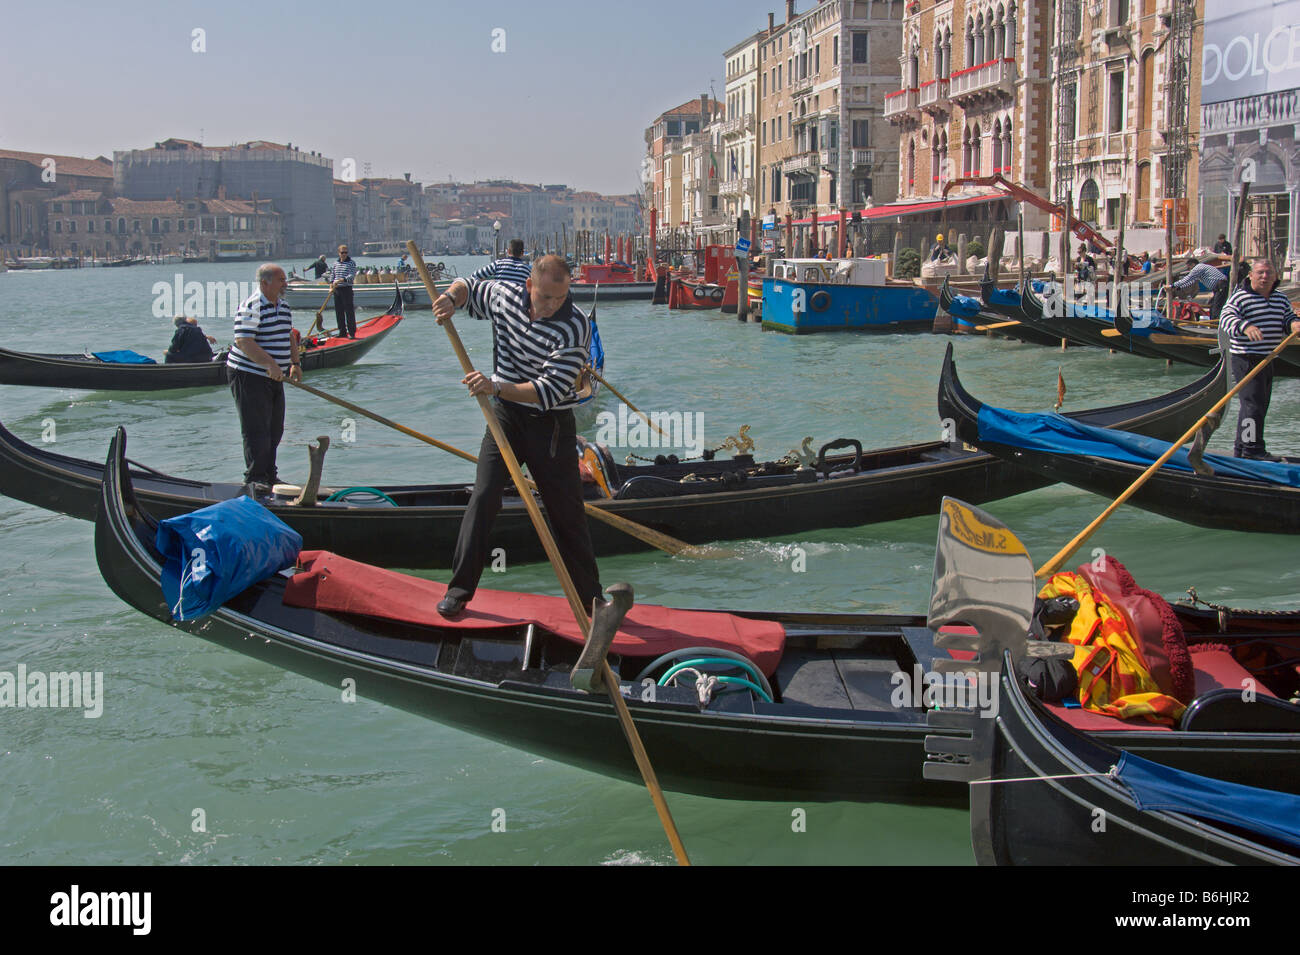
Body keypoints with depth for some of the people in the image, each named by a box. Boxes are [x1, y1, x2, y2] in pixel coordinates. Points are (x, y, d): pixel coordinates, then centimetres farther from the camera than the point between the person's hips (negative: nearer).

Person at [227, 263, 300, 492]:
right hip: (249, 376, -9)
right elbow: (243, 341, -26)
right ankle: (254, 479, 0)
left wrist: (295, 364, 12)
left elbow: (289, 337, 23)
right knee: (257, 430, -7)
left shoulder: (283, 305, 11)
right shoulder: (251, 307, -17)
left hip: (274, 378, 9)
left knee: (275, 430, 14)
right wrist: (270, 364, -31)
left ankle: (269, 475, 25)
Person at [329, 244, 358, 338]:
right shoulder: (335, 264, 13)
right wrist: (331, 285, 0)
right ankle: (342, 332, 15)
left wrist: (341, 280, -25)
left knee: (349, 311, -7)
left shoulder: (351, 262, -3)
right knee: (339, 311, 7)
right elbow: (332, 275, 16)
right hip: (337, 290, 5)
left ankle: (352, 333, -4)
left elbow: (352, 276, -13)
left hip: (347, 289, -5)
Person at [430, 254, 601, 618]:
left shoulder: (575, 326, -20)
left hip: (551, 425, -3)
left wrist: (497, 387, -35)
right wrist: (452, 297, -6)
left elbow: (549, 391, -25)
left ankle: (590, 596, 17)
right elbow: (468, 285, 17)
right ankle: (460, 589, 2)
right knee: (483, 499, -7)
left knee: (566, 510, 4)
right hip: (505, 415, 3)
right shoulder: (504, 295, -5)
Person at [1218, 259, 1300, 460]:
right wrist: (1245, 326, -41)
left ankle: (1241, 449, 20)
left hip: (1267, 359, 9)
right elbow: (1226, 317, -21)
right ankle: (1252, 448, -11)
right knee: (1253, 403, -13)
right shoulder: (1240, 297, -9)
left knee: (1260, 404, 13)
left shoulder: (1281, 299, 15)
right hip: (1246, 358, -9)